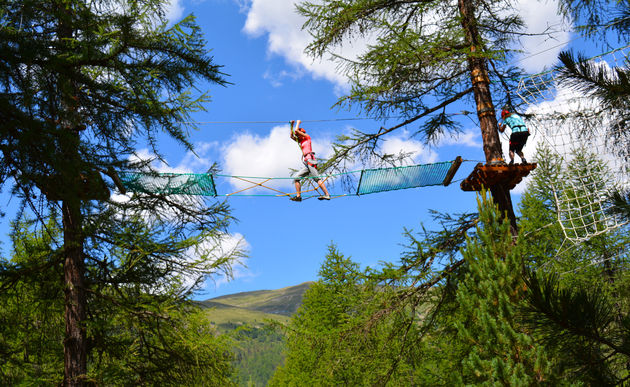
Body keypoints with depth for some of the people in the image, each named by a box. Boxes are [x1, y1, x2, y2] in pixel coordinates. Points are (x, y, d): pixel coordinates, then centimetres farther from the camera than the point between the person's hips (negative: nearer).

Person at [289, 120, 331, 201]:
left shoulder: (307, 137, 8)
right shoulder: (301, 141, 29)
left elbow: (296, 130, 1)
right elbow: (292, 136, 33)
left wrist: (298, 123, 17)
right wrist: (291, 125, 27)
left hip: (310, 160, -9)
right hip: (307, 164, 9)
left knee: (317, 178, -20)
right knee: (296, 178, 4)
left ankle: (327, 195, -29)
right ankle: (298, 196, 0)